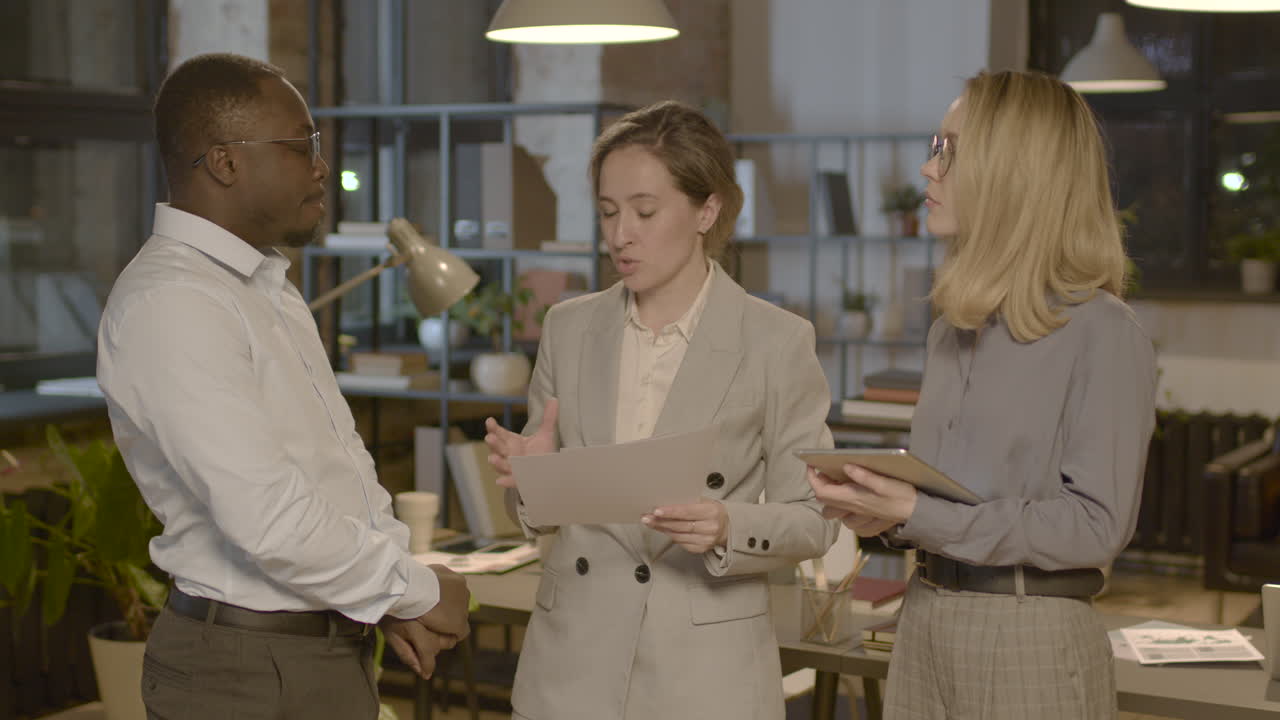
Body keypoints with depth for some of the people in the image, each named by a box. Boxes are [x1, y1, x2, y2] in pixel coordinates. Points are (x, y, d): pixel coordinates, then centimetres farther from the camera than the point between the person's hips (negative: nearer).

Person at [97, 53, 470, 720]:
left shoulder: (267, 284, 12)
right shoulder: (168, 304, -20)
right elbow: (268, 521, -25)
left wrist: (394, 598, 1)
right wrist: (417, 592, -13)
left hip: (332, 651, 8)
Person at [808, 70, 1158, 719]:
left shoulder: (1103, 335, -12)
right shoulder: (952, 330, 11)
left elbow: (1094, 526, -17)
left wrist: (918, 516, -22)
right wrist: (880, 510, -3)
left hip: (1033, 644, -7)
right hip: (924, 625, 7)